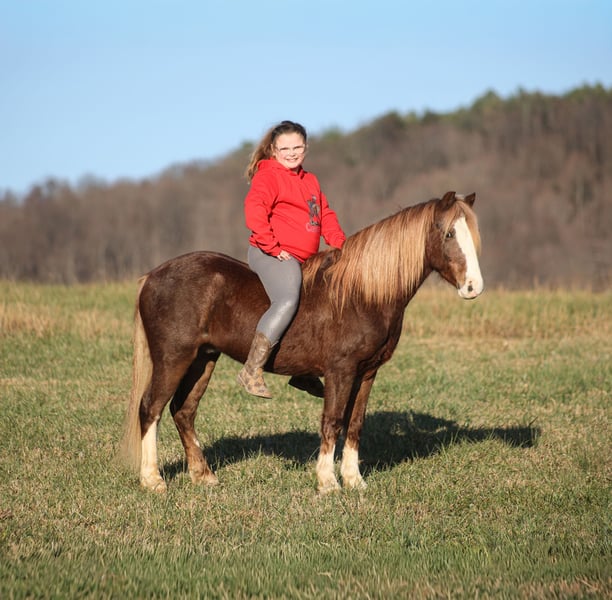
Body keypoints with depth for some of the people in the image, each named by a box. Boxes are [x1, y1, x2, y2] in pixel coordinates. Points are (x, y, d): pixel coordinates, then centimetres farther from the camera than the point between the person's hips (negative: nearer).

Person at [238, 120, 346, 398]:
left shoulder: (310, 181, 21)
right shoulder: (268, 176, -5)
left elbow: (326, 216, 24)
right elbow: (254, 209, -20)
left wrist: (340, 244, 7)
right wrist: (273, 247, -21)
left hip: (304, 259, 10)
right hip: (273, 256, -10)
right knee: (288, 300, -33)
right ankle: (252, 371, -35)